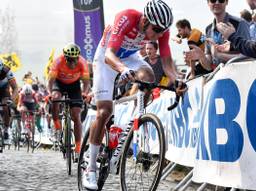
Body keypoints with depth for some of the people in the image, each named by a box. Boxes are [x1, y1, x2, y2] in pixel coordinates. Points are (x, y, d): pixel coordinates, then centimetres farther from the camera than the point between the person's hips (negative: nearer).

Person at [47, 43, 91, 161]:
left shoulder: (82, 62, -29)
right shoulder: (59, 61, -32)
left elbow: (86, 82, -28)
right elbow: (51, 81, -31)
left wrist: (85, 93, -48)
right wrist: (50, 93, -50)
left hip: (74, 84, 0)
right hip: (59, 82, 0)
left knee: (76, 116, -9)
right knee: (55, 98, -35)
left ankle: (78, 149, -6)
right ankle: (57, 126, -13)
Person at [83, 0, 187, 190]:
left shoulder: (161, 30, -23)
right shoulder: (126, 19, -37)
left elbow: (167, 61, -21)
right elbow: (109, 55, -45)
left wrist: (176, 80, -42)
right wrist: (124, 69, -66)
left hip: (131, 56, 4)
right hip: (108, 57, -4)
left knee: (148, 77, -30)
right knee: (104, 111, -12)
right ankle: (91, 169, -3)